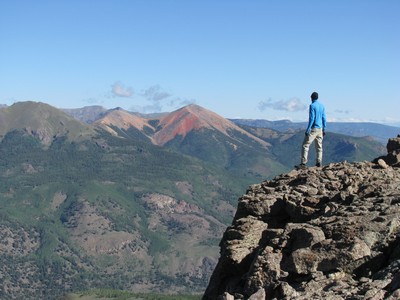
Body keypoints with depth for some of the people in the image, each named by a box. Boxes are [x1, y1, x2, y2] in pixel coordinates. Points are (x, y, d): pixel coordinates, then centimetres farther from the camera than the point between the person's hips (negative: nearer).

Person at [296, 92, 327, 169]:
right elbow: (324, 118, 12)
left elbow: (311, 118, -17)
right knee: (319, 146, 13)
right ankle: (319, 162, 10)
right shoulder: (322, 106, 10)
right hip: (320, 129, 7)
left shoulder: (312, 105, -12)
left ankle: (303, 163, -13)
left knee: (305, 145, -7)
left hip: (313, 128, -7)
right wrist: (324, 130, 19)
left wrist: (307, 130, -15)